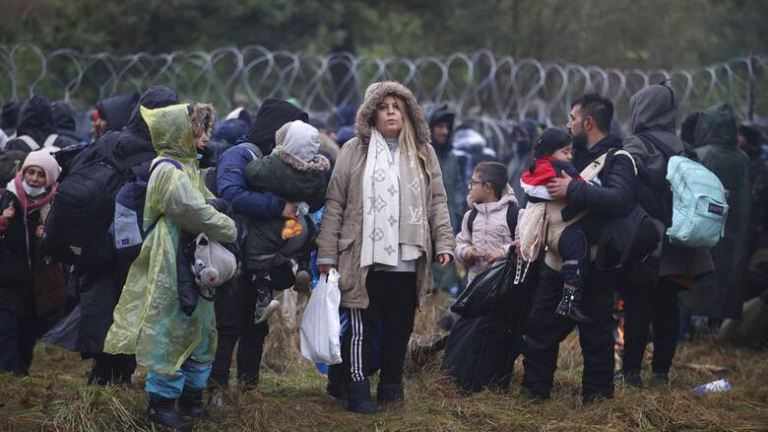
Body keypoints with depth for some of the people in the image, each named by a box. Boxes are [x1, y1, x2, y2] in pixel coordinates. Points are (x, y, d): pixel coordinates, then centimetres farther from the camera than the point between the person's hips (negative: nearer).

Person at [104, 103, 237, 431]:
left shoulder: (184, 167, 13)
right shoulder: (170, 173, -18)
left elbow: (206, 204, 18)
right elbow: (198, 214, -22)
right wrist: (233, 232, -10)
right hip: (172, 268, -10)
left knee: (199, 333, 14)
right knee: (172, 332, -4)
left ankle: (191, 398, 22)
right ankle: (160, 402, 4)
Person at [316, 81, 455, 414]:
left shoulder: (423, 154, 12)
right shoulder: (355, 151, 3)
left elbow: (437, 202, 12)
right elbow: (335, 204, 2)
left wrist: (444, 243, 1)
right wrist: (327, 254, -2)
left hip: (408, 260, 3)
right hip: (365, 258, -3)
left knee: (400, 327, 9)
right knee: (363, 327, -2)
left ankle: (391, 386, 22)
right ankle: (358, 393, 4)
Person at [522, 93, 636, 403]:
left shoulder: (616, 159, -11)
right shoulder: (577, 155, 15)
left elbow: (620, 200, -32)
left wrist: (572, 190, -30)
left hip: (594, 266, -8)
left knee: (596, 332, 1)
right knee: (541, 326, 10)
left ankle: (597, 394, 10)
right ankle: (534, 389, 18)